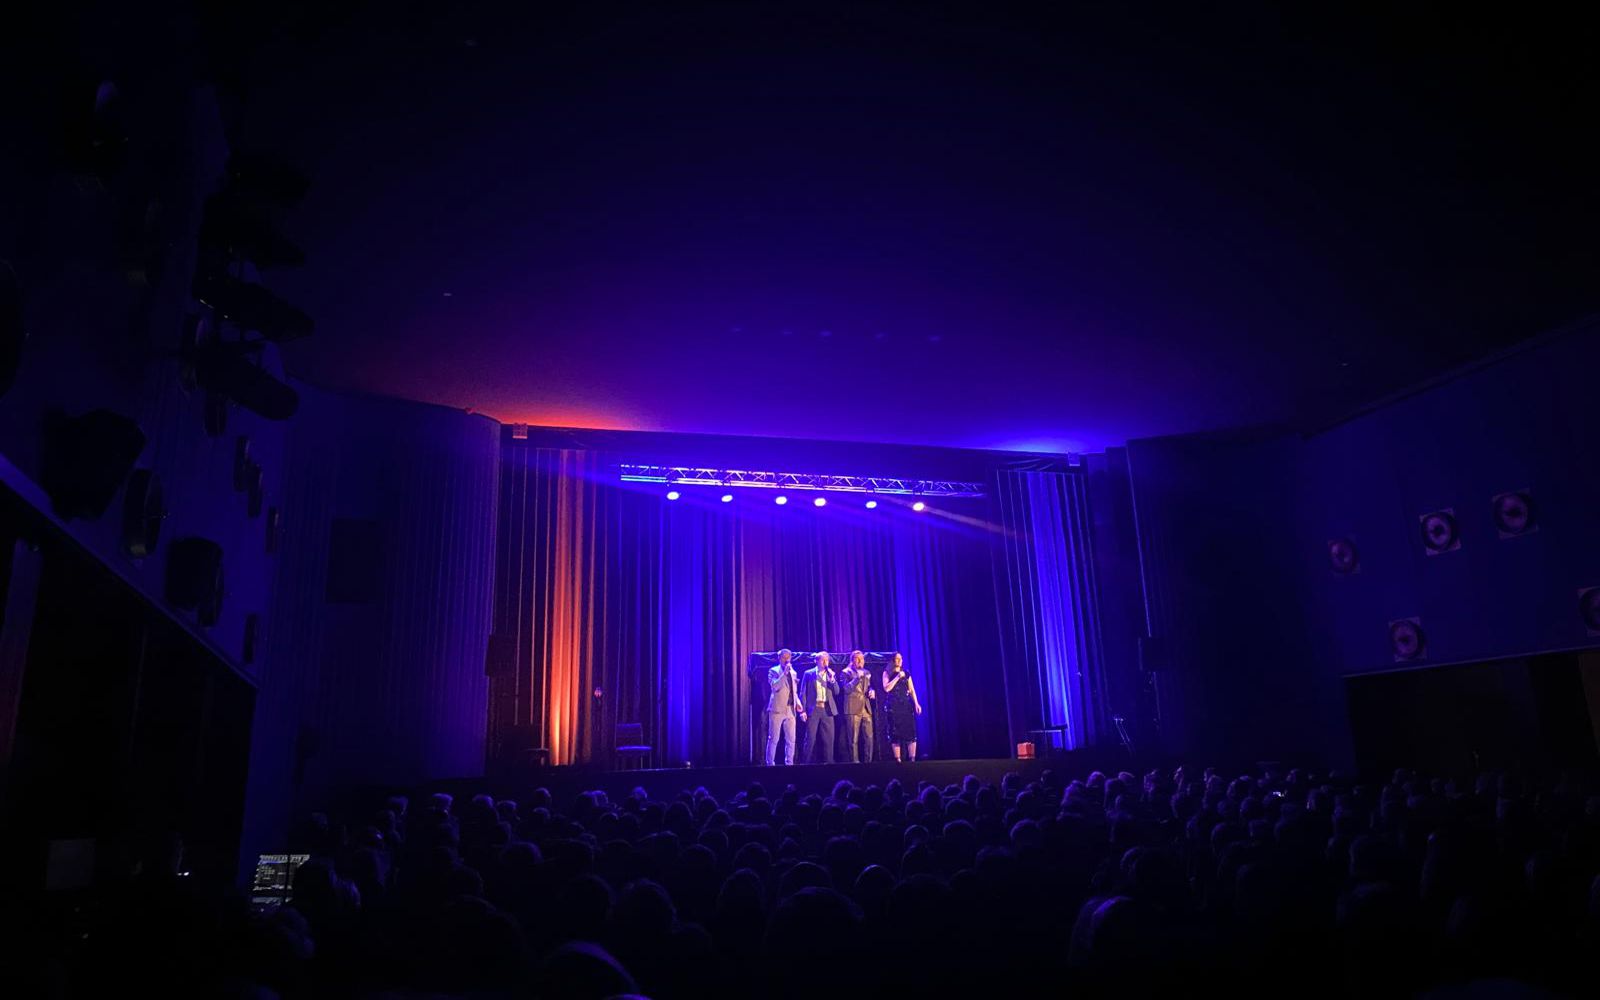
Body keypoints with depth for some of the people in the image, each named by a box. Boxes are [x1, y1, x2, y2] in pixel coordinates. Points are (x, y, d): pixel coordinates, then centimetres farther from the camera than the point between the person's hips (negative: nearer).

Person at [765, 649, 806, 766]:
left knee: (791, 740, 5)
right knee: (774, 739, -5)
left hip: (790, 710, 6)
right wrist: (785, 673, -20)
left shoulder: (793, 673, 17)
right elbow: (775, 686, -18)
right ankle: (770, 763, 2)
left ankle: (789, 763, 12)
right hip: (777, 709, -6)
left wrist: (798, 703, 8)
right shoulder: (774, 671, -1)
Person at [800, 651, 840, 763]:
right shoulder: (809, 674, 3)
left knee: (829, 738, 1)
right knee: (811, 738, -4)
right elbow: (803, 692, 1)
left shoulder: (831, 674, 13)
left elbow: (836, 692, 8)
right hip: (813, 709, -3)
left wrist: (832, 679, -8)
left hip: (827, 709, 3)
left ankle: (828, 761, 8)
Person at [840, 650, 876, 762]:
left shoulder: (867, 672, 18)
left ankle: (868, 761, 9)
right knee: (854, 739, -4)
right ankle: (855, 761, 1)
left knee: (869, 737, 1)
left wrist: (872, 691, 6)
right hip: (853, 709, -5)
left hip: (866, 708, 5)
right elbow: (847, 688, -12)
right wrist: (858, 677, -20)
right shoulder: (846, 672, 0)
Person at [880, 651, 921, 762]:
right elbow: (886, 688, -9)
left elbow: (912, 689, 12)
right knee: (895, 734, -6)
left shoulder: (906, 673, 15)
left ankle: (912, 759, -3)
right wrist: (897, 677, -11)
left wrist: (916, 703, 1)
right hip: (893, 707, -3)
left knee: (911, 732, -6)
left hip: (906, 706, 3)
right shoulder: (887, 673, 5)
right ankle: (898, 760, -4)